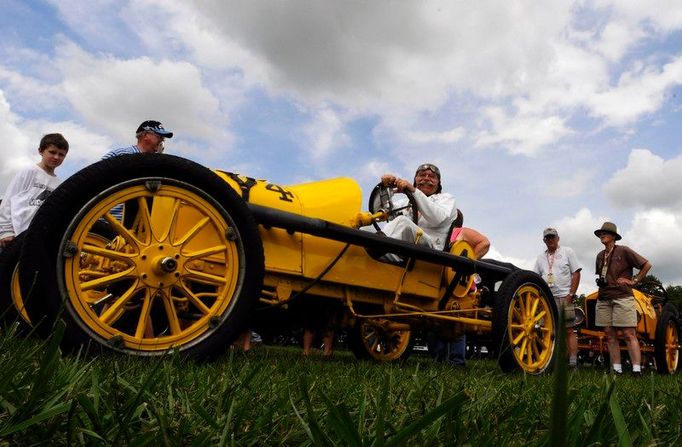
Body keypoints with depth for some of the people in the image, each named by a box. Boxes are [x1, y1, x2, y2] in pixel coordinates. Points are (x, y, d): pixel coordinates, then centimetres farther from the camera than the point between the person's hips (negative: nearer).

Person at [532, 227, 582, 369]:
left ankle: (573, 363, -6)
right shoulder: (541, 257, 17)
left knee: (569, 331, -6)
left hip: (564, 298, -4)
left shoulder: (567, 252, 6)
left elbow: (576, 273, 0)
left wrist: (571, 295, -8)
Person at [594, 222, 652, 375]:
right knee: (610, 335, 4)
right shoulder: (600, 256, 16)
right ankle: (616, 370, 8)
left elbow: (647, 265, 0)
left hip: (622, 297, -6)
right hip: (604, 299, 6)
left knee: (629, 334, -8)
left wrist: (634, 281, -2)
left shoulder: (623, 251, -1)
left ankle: (637, 371, -8)